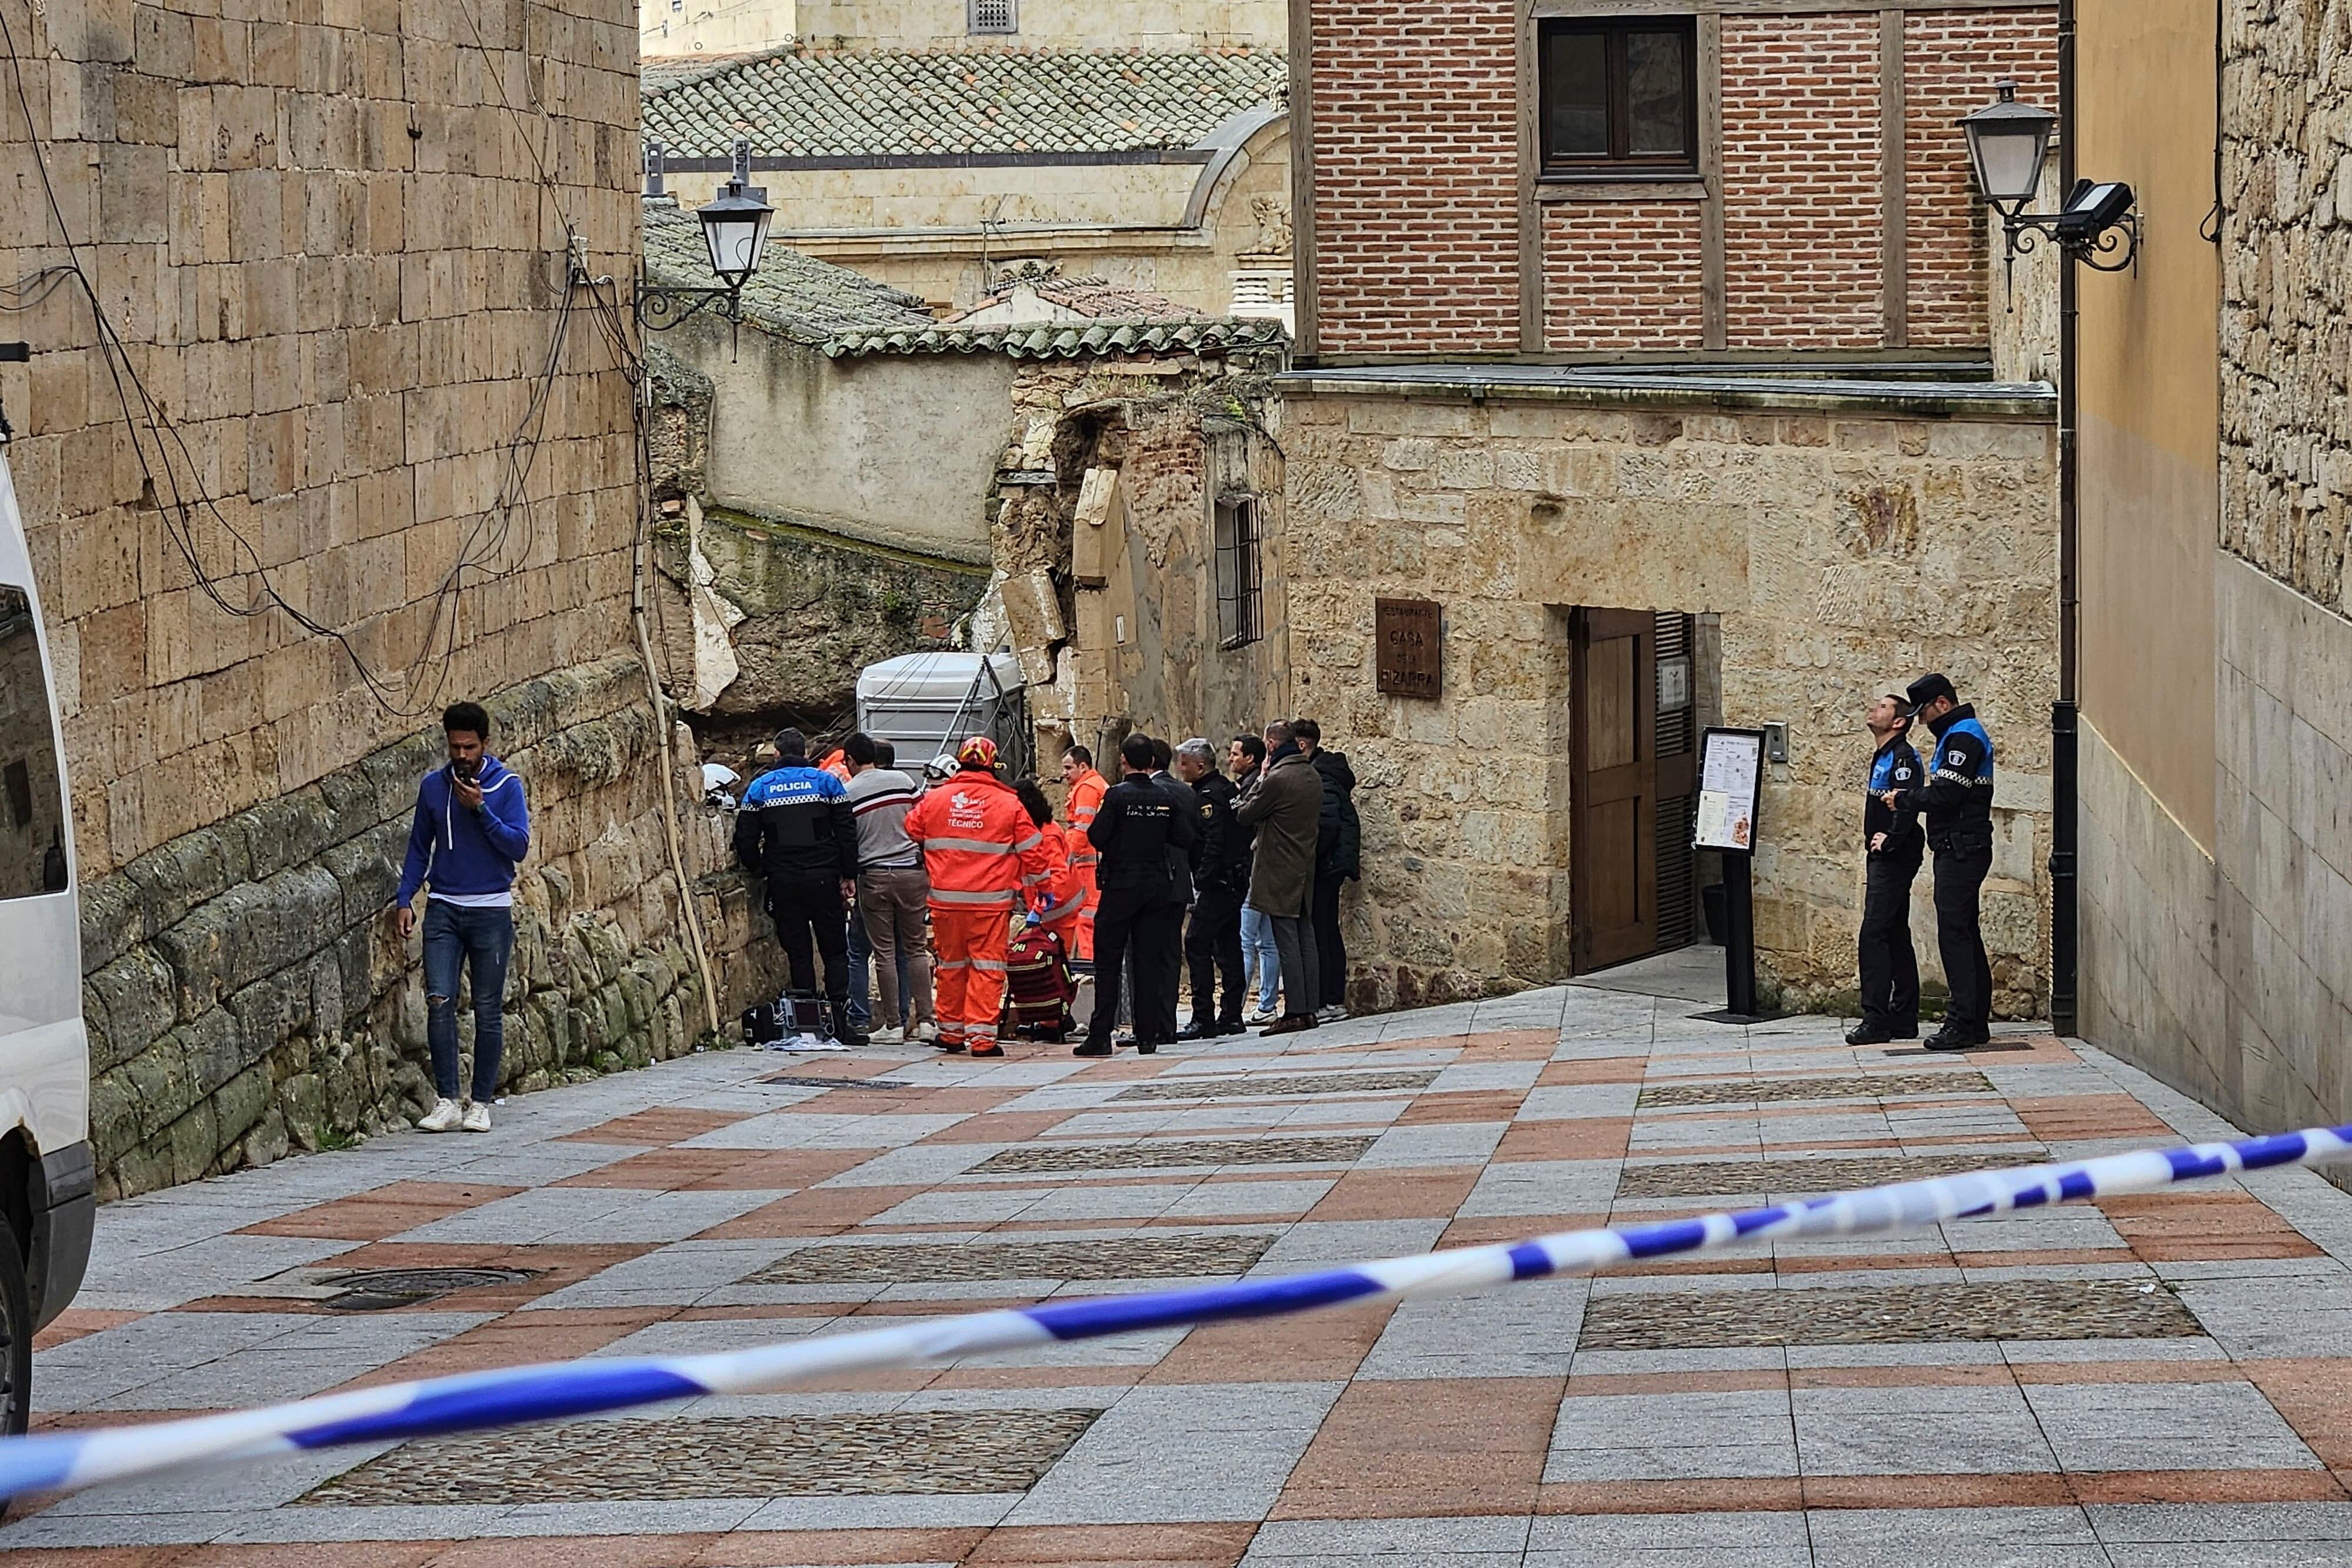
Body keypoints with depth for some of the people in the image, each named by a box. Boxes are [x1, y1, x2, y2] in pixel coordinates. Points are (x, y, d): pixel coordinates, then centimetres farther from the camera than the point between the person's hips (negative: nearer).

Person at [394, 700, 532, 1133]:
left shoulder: (506, 786, -1)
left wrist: (480, 809, -17)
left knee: (488, 1010, 3)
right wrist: (405, 899, 4)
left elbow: (519, 845, -9)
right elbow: (419, 847, 13)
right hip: (444, 910, 2)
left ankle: (481, 1104, 10)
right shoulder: (433, 786, 7)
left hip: (492, 911, -2)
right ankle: (446, 1101, -8)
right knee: (440, 1001, -11)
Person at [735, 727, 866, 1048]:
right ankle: (838, 1019, -5)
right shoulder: (826, 782, 2)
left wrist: (759, 870, 17)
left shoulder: (760, 788, 4)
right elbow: (847, 832, -1)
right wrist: (849, 875, 5)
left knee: (798, 953, 6)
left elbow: (745, 840, 2)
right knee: (835, 950, 6)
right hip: (823, 878, -1)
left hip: (783, 883, 1)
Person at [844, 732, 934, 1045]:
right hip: (911, 870, 3)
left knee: (885, 953, 2)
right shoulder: (903, 781, 4)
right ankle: (924, 1021, 5)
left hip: (874, 876, -3)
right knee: (915, 949, 9)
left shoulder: (847, 793, -4)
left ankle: (893, 1024, 2)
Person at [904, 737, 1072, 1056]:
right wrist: (1044, 887, 16)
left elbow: (912, 832, 18)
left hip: (945, 899, 3)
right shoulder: (1009, 804, -3)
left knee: (951, 965, 15)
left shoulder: (934, 799, 3)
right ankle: (982, 1037, -5)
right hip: (992, 901, -3)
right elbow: (1032, 853, 2)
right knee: (987, 967, 0)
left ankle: (951, 1032, 23)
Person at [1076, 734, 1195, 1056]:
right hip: (1158, 885, 4)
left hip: (1121, 886, -4)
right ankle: (1148, 1036, 5)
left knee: (1107, 961, 1)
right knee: (1149, 961, 7)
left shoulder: (1118, 795, -11)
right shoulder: (1167, 799, 2)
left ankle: (1100, 1036, -4)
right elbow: (1187, 840, 4)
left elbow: (1097, 837, -15)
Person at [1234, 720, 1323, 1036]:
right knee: (1305, 941, 10)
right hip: (1305, 872, 8)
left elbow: (1244, 816, -8)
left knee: (1287, 945, -7)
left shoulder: (1277, 779, -17)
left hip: (1279, 874, -8)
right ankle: (1310, 1008, 11)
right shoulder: (1313, 777, 9)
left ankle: (1295, 1012, -7)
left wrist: (1261, 777, 0)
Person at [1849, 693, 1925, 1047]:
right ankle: (1904, 1020, 16)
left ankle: (1876, 1020, -15)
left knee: (1874, 936, -13)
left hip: (1894, 859, -11)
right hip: (1881, 859, 11)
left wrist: (1891, 839, -23)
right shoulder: (1882, 757, 18)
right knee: (1895, 937, 12)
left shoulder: (1902, 757, -13)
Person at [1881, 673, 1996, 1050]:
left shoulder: (1963, 737, -13)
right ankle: (1976, 1021, 15)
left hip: (1962, 848, -11)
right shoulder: (1957, 734, 20)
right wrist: (1907, 797, 5)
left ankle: (1963, 1024, -13)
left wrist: (1902, 800, -9)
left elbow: (1946, 794, -21)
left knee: (1954, 933, -11)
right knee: (1965, 933, 12)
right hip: (1959, 849, 11)